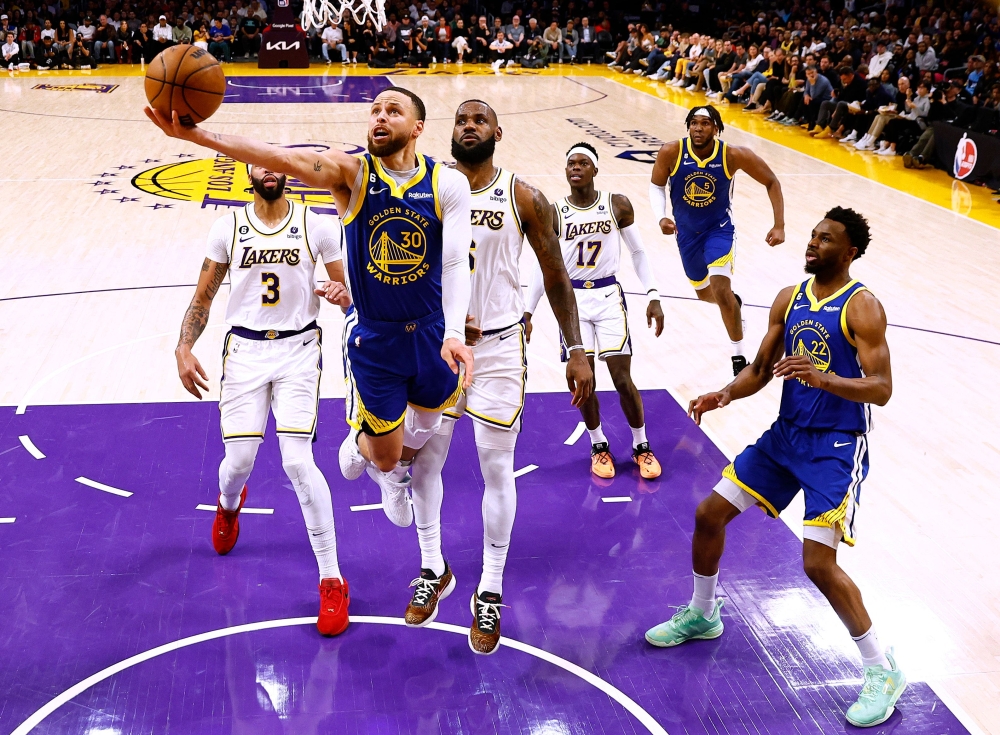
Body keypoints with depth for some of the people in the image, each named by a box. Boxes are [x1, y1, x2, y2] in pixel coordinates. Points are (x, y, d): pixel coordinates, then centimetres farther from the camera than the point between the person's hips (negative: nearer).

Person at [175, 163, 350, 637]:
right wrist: (184, 348, -8)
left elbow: (346, 289, 5)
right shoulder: (228, 228, 1)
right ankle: (229, 504, 44)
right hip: (245, 351, 2)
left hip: (298, 350, -2)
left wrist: (339, 294, -20)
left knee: (298, 461, -14)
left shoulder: (317, 226, -2)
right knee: (239, 461, 1)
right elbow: (203, 299, 7)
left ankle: (332, 581, -4)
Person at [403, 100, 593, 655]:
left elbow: (555, 276, 0)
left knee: (496, 467, 2)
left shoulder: (523, 199, -5)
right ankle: (433, 571, 30)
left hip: (499, 348, -2)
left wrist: (575, 351, -4)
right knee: (424, 459, 8)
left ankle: (491, 592, 17)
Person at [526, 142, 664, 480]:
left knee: (623, 379, -3)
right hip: (573, 299, 1)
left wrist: (653, 296, -4)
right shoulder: (554, 214, -3)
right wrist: (527, 313, 3)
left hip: (609, 296, -1)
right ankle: (599, 446, 23)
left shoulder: (618, 205, -3)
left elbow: (638, 252, 4)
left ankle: (641, 446, 17)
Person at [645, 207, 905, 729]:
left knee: (818, 562, -16)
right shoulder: (789, 299, 5)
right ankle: (702, 615, 33)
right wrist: (725, 394, -9)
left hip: (837, 446, -7)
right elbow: (760, 370, 10)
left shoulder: (862, 307, -14)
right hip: (786, 433, 7)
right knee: (709, 514, 9)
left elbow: (881, 389, -21)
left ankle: (883, 672, 1)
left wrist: (822, 377, -37)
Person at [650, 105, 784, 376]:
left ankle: (739, 356, -7)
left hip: (719, 228, -3)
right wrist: (661, 217, -22)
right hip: (686, 231, 3)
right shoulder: (671, 152, -21)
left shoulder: (733, 155, -23)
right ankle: (733, 304, 57)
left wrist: (779, 225, -14)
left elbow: (772, 182, -9)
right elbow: (656, 185, -3)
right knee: (704, 293, 20)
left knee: (720, 289, -23)